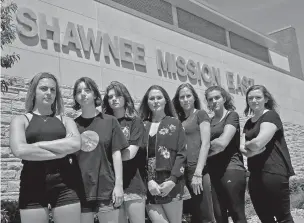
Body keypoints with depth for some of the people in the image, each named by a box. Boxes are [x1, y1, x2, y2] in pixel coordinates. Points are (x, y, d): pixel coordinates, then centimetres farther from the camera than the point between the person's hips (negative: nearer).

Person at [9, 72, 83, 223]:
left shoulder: (65, 120, 13)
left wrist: (38, 145, -7)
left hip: (65, 183, 1)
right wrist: (60, 152, -9)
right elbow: (19, 150, -11)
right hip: (33, 184, -1)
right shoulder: (21, 120, 8)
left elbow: (76, 144, -7)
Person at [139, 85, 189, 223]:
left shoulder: (174, 123, 7)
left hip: (170, 183, -1)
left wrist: (172, 180, -11)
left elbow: (181, 154, 0)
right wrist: (149, 181, -9)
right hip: (149, 185, 1)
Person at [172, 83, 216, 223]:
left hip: (197, 172, -5)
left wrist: (198, 173, -15)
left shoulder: (200, 114, 2)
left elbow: (206, 144, -7)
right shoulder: (178, 119, 17)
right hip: (182, 172, 5)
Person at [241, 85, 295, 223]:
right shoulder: (249, 123, 18)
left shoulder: (271, 116, -6)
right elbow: (243, 148, 9)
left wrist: (247, 144, 2)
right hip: (255, 175, 8)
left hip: (273, 173, -8)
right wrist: (252, 148, -12)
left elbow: (258, 143, -18)